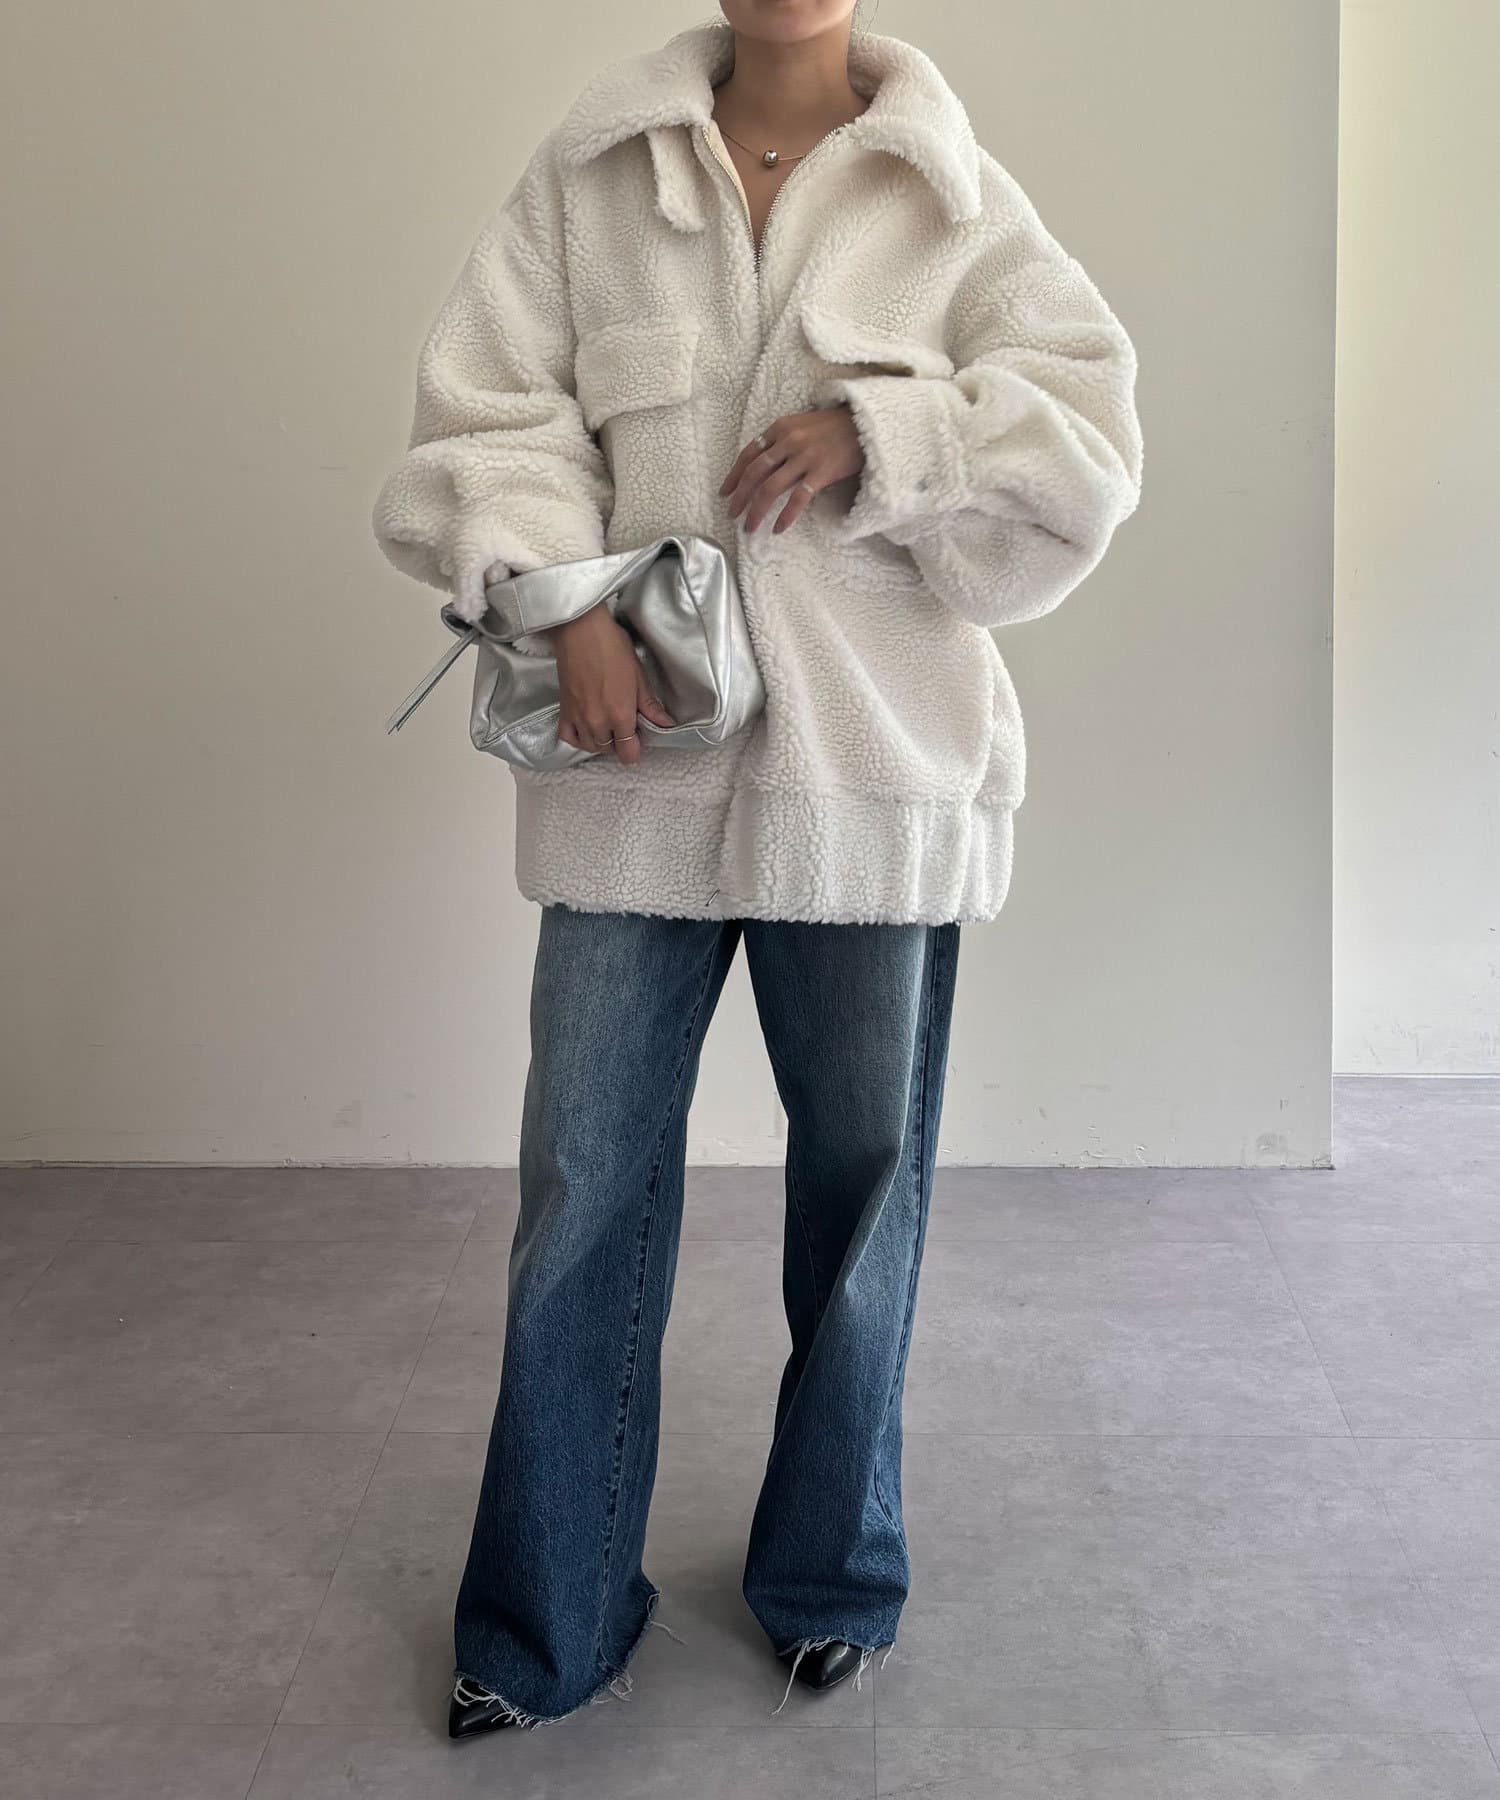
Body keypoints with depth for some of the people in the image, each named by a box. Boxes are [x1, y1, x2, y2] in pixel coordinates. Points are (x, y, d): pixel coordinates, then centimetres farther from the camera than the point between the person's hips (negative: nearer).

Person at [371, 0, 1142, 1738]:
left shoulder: (952, 200, 2)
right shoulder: (587, 178, 4)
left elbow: (1090, 435, -4)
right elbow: (489, 413, 0)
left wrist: (877, 433, -16)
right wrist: (569, 599, -14)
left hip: (874, 772, 0)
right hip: (633, 765, 0)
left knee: (861, 1182, 11)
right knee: (582, 1188, 6)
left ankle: (831, 1577, 34)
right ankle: (544, 1623, 24)